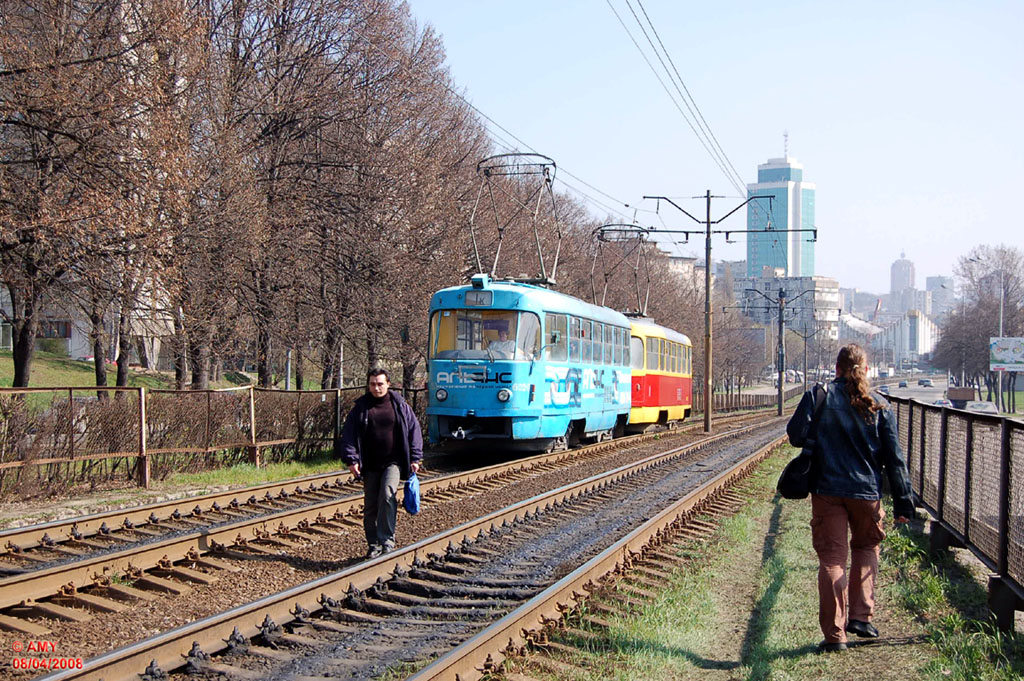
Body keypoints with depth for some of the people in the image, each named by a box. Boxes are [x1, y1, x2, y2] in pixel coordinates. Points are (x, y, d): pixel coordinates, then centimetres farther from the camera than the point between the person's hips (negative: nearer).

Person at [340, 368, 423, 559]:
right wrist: (352, 459, -4)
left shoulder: (400, 406, 4)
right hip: (370, 465, 2)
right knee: (370, 506, 5)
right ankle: (373, 544, 16)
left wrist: (415, 458, 4)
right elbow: (348, 434, 6)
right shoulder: (360, 408, 5)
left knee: (387, 495, -24)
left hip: (393, 462, -2)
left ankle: (386, 540, -19)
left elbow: (414, 430, 8)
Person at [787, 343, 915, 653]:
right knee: (866, 547, 24)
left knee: (832, 557, 3)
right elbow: (894, 457, 2)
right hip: (867, 491, 1)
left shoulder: (820, 395, -4)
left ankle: (835, 634, 3)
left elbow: (797, 435, -8)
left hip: (827, 490, -1)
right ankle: (861, 615, 16)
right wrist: (903, 501, 6)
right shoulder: (879, 405, 1)